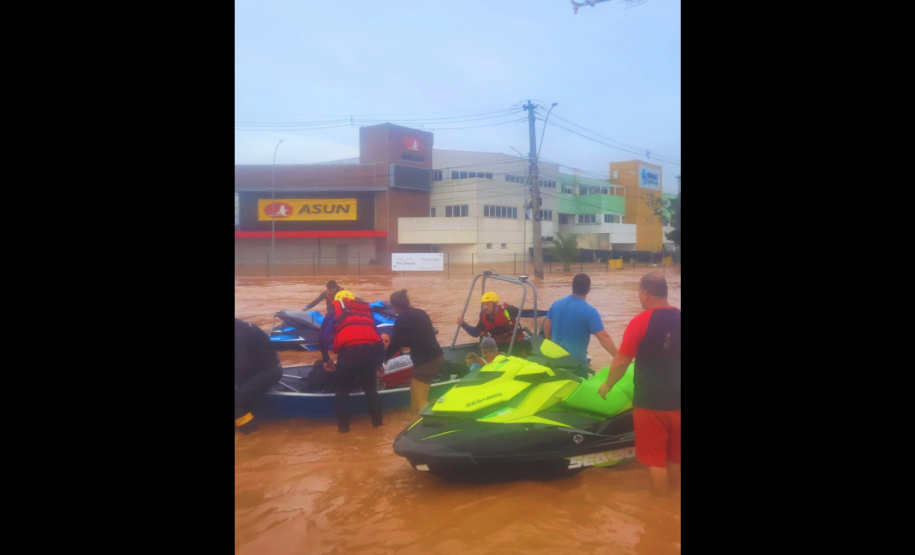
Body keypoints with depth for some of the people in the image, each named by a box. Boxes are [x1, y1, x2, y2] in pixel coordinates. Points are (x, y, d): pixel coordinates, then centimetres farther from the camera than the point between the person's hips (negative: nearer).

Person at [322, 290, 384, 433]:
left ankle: (343, 426, 18)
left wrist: (326, 359, 21)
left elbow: (323, 336, 10)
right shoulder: (366, 308, 28)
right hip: (371, 351, 3)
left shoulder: (335, 310, 20)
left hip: (349, 352, -3)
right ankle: (377, 421, 28)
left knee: (342, 390, 18)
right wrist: (379, 358, 31)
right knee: (370, 387, 24)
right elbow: (376, 333, 24)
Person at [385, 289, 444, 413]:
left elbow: (396, 343, -1)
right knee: (415, 392, 23)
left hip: (425, 362, -8)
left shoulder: (402, 320, -9)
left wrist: (384, 358, 15)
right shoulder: (420, 313, 13)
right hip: (437, 357, 8)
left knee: (420, 400, 0)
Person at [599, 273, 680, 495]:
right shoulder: (678, 318, -1)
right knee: (674, 457, 19)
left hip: (651, 401, -5)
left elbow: (621, 362, -10)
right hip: (676, 400, 5)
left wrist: (607, 385, 7)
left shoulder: (640, 322, -14)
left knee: (655, 458, 8)